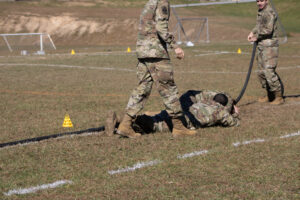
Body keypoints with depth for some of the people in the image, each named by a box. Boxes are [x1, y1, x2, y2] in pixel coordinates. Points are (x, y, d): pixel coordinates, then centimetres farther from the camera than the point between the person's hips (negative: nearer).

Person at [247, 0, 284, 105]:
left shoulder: (270, 13, -15)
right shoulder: (260, 12, 16)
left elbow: (268, 29, -23)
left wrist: (257, 37, -9)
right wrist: (252, 32, 9)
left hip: (270, 46, -10)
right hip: (261, 46, 10)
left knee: (269, 72, -14)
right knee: (261, 72, 13)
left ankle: (279, 97, -7)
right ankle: (269, 95, 24)